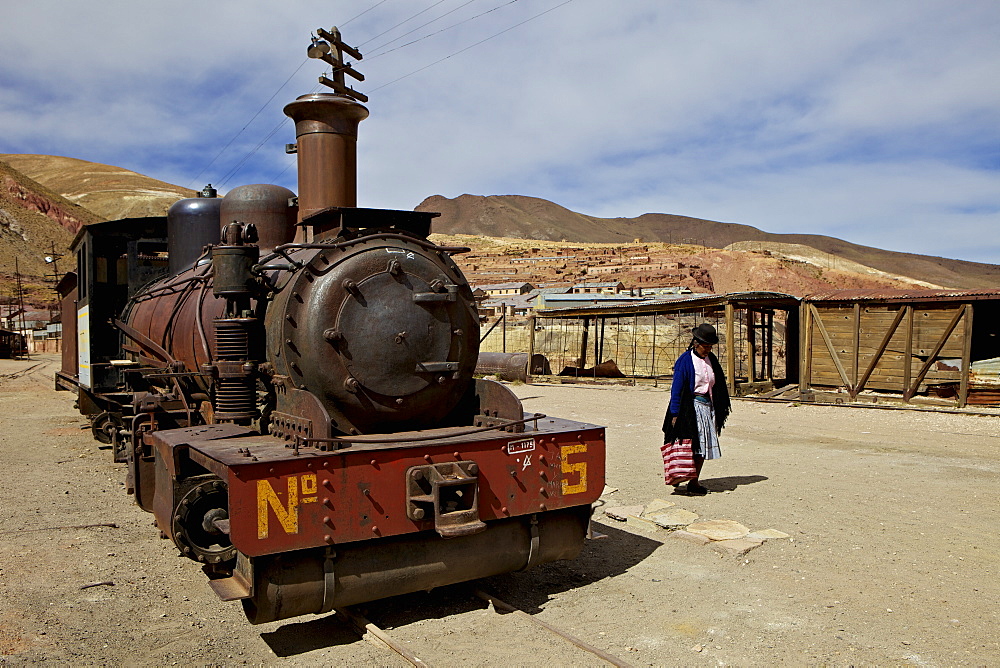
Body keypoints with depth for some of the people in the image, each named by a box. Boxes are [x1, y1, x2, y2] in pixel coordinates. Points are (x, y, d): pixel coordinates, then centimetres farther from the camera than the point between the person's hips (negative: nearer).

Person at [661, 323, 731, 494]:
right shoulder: (685, 360, -8)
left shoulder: (711, 360, 11)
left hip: (708, 407, 7)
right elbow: (677, 388, -9)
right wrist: (675, 414, -11)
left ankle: (694, 482, 12)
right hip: (691, 408, -7)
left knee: (703, 447, 5)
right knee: (691, 445, -10)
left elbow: (718, 386, 19)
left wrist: (719, 410, 18)